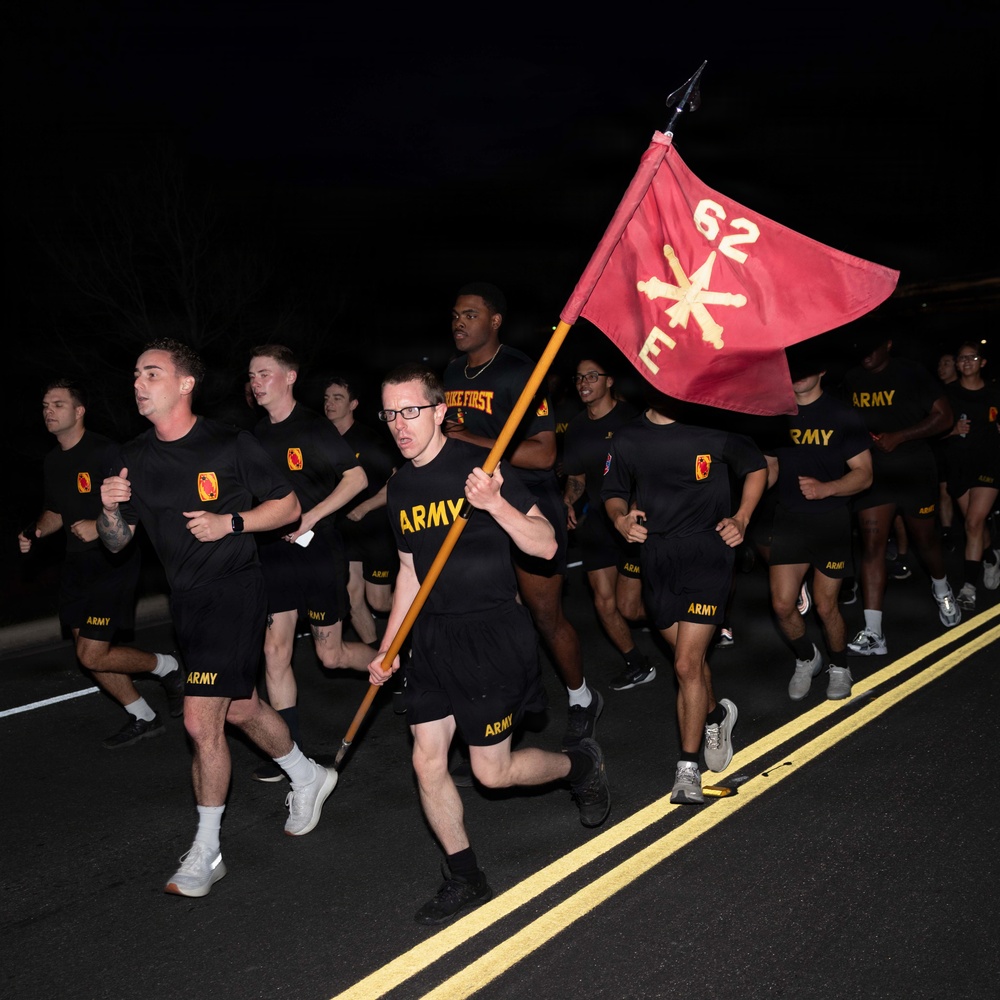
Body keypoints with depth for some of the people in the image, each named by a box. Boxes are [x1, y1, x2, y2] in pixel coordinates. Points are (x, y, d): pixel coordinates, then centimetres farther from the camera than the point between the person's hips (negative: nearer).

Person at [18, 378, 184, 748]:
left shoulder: (104, 452, -16)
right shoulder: (53, 461, 10)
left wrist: (101, 526, -28)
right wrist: (36, 532, 4)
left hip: (112, 563, -8)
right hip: (77, 567, 8)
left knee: (94, 656, -11)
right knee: (89, 655, 11)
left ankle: (167, 666, 13)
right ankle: (143, 718, 27)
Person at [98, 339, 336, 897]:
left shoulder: (230, 446, -11)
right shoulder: (134, 459, 5)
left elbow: (289, 506, -4)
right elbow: (117, 542, 10)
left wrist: (230, 523, -17)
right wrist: (111, 509, -12)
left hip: (234, 589, -7)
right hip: (185, 597, 7)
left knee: (201, 720, -11)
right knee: (239, 708, 19)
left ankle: (206, 852, 5)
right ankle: (309, 777, 44)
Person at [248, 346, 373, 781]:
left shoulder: (313, 428, -10)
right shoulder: (256, 435, 9)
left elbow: (357, 477, -13)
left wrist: (310, 518, -18)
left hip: (318, 552, -5)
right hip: (274, 553, 6)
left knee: (331, 655, 2)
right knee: (274, 652, 0)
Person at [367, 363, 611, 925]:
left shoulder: (480, 465, -12)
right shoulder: (402, 485, 8)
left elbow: (546, 546, -15)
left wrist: (495, 502, -30)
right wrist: (387, 648, 17)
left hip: (494, 634, -6)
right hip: (435, 637, 6)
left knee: (491, 770, 0)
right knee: (427, 761, 2)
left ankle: (579, 764, 30)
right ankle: (466, 880, 18)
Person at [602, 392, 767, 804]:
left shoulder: (715, 430, -6)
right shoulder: (627, 440, 2)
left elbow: (756, 466, 9)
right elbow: (613, 492, 14)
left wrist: (741, 518, -3)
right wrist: (620, 517, -9)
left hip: (707, 552, -4)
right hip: (656, 557, 4)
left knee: (687, 665, -11)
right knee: (691, 658, 17)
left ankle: (688, 769, 0)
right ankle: (716, 715, 47)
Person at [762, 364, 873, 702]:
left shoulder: (842, 416, -6)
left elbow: (864, 474, -8)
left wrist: (826, 488, -26)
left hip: (831, 521, -3)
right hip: (788, 519, 3)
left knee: (825, 607, 3)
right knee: (782, 605, -3)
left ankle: (839, 667, 31)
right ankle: (807, 659, 27)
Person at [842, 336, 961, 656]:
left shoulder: (912, 374, -7)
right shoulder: (850, 380, 4)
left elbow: (944, 417, -8)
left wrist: (899, 436, -19)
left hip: (914, 471, -2)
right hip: (872, 472, 2)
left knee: (924, 537, 12)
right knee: (871, 542, -8)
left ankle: (941, 589, 47)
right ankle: (873, 633, -10)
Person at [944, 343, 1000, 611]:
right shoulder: (948, 393, 3)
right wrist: (953, 430, -14)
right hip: (958, 465, 2)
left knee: (974, 523, -13)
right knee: (976, 524, 10)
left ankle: (968, 586, -11)